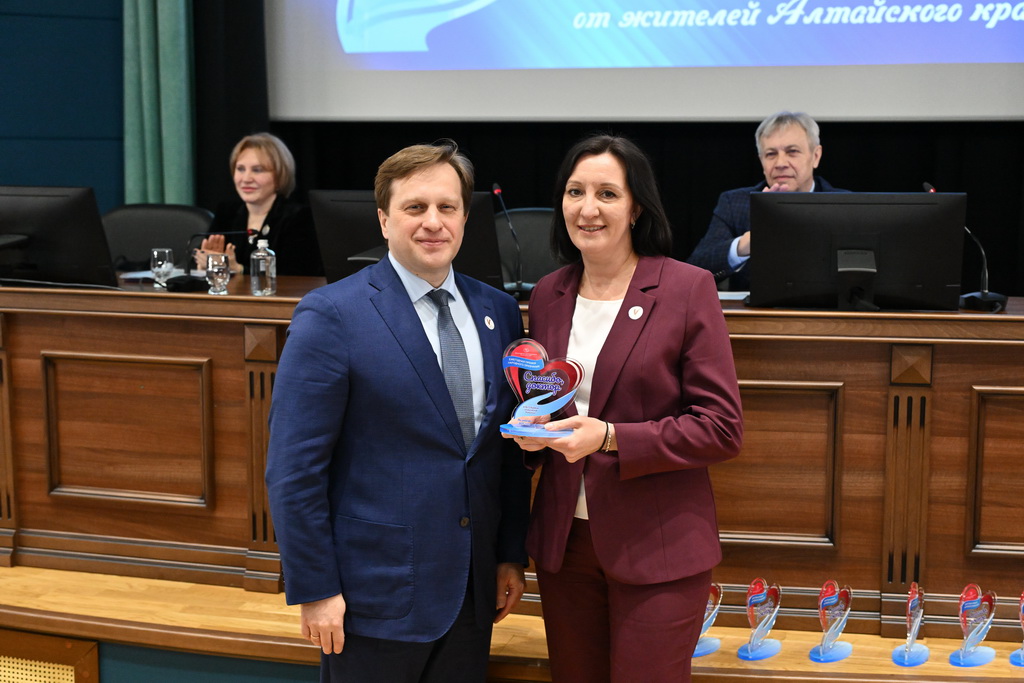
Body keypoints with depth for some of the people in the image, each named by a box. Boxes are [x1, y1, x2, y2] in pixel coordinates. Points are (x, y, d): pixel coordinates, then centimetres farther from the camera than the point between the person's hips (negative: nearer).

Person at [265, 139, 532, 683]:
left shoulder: (498, 312, 6)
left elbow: (509, 450, 12)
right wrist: (315, 589, -13)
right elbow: (294, 469, -12)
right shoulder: (330, 316, -11)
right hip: (376, 593, -5)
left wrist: (511, 555, 10)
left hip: (473, 589, 5)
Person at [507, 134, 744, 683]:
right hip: (563, 538, 5)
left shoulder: (687, 288, -9)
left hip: (658, 548, -5)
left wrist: (610, 438, -21)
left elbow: (722, 428, -11)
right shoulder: (548, 295, 7)